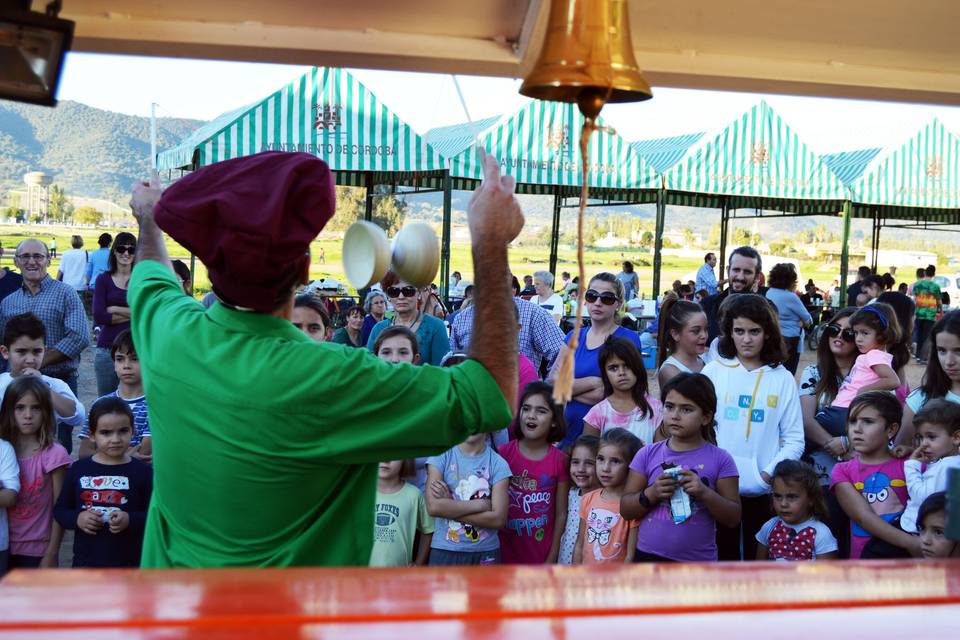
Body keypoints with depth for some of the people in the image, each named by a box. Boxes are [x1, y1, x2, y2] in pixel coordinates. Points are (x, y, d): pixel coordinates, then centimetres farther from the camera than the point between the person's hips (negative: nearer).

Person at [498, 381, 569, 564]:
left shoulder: (559, 460, -3)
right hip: (504, 554, 0)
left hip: (541, 558, 0)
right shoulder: (503, 453, -4)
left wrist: (552, 558, 0)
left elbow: (561, 513, 1)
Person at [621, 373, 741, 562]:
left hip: (699, 563, -1)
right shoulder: (648, 454, 0)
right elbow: (625, 509, 1)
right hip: (649, 557, 1)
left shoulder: (719, 460, -4)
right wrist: (651, 494, -18)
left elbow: (733, 518, -5)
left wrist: (705, 493, -21)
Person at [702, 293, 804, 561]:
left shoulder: (782, 378, 1)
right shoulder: (714, 371, 0)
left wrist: (770, 473, -11)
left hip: (763, 490, 0)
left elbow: (794, 439, 1)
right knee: (723, 556, 9)